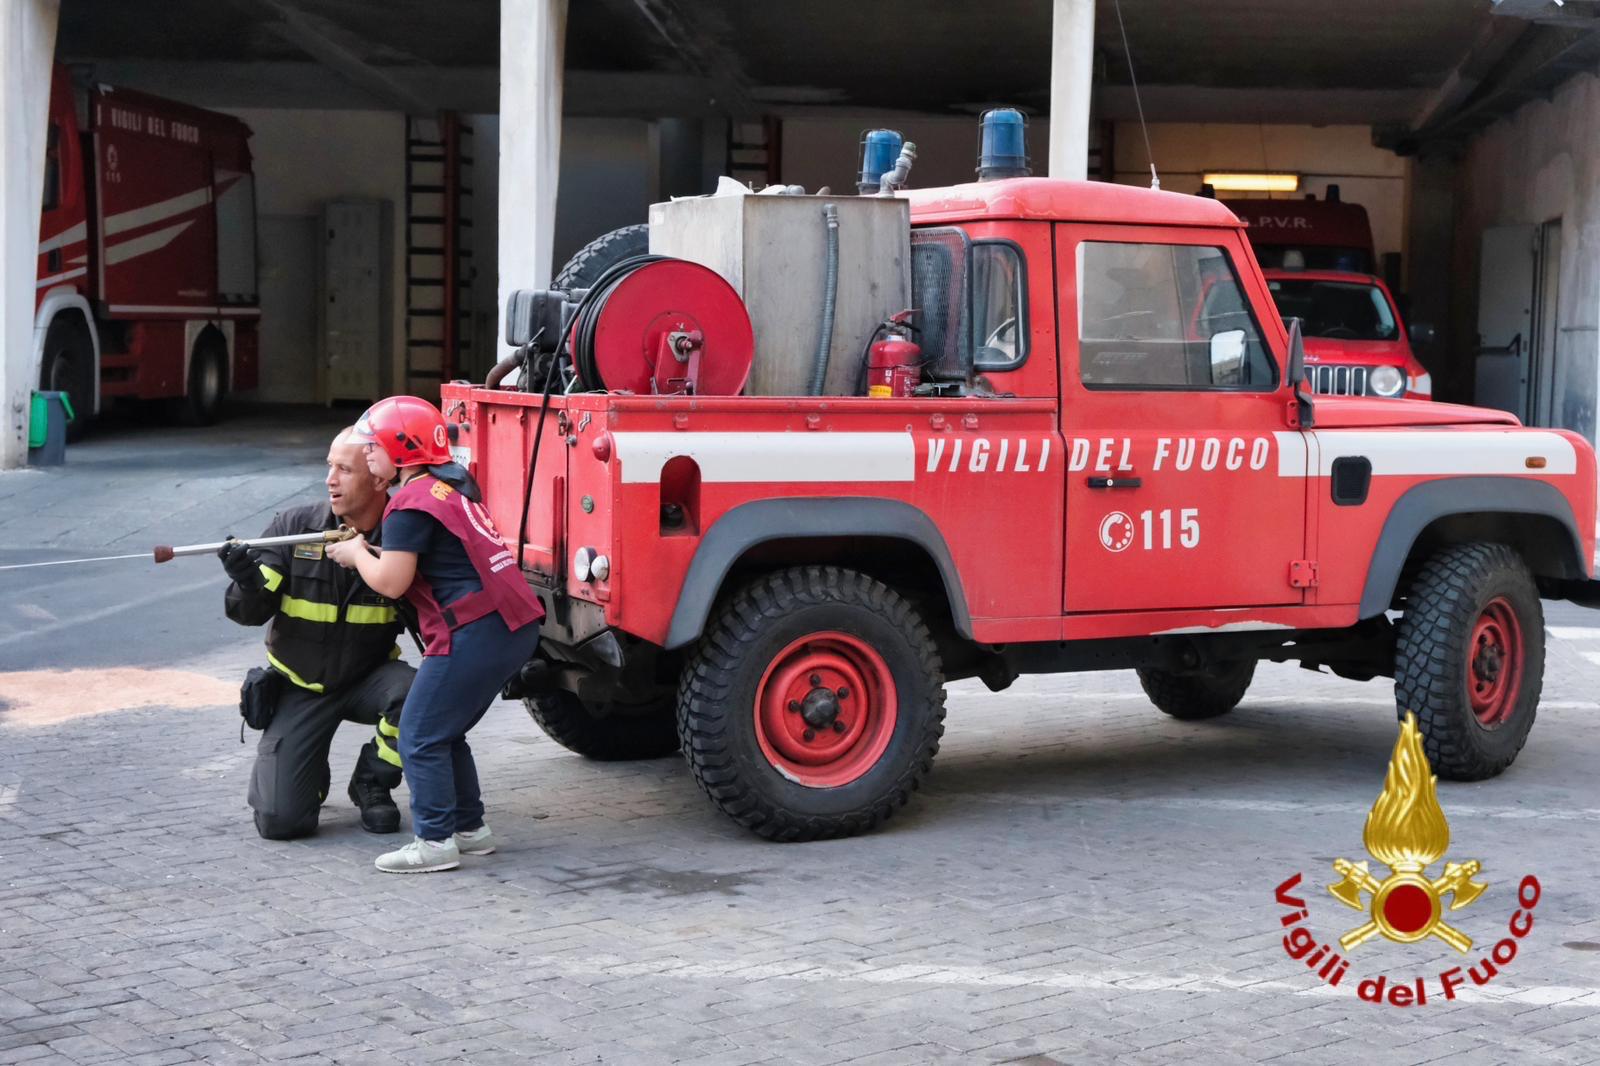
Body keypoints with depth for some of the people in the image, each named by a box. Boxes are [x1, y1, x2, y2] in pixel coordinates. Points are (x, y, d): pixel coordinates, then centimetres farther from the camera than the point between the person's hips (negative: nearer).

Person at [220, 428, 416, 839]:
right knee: (279, 820, -13)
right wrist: (247, 582, -35)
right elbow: (251, 612, -11)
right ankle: (312, 775, 26)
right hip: (300, 687, 0)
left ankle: (372, 784, -3)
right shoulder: (295, 526, -13)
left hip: (368, 678, 1)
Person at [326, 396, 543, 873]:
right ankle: (470, 828, 25)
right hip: (516, 625, 10)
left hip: (476, 632, -10)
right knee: (445, 733, 21)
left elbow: (390, 582, -15)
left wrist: (356, 554, 5)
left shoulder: (412, 504, -11)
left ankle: (435, 842, 2)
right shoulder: (455, 484, 18)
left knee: (420, 737, 0)